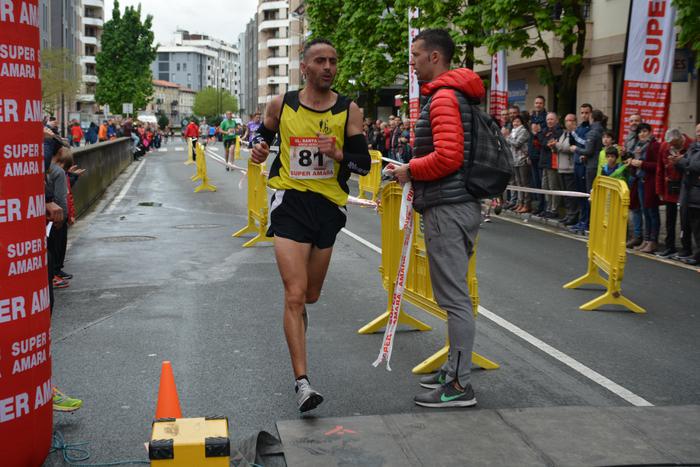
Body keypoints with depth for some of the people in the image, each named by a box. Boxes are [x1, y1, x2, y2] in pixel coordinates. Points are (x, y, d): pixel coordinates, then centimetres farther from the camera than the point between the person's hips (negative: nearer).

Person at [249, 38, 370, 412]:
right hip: (290, 202, -2)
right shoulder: (281, 105, -1)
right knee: (295, 295, -13)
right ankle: (302, 382, -12)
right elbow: (262, 132, 18)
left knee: (311, 295, 17)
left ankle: (295, 326, 54)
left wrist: (339, 154, -21)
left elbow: (364, 164, -1)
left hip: (328, 205, 3)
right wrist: (259, 148, -5)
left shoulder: (349, 111, -1)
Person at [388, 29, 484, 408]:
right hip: (452, 205, 11)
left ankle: (460, 386, -2)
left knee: (454, 297, -7)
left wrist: (410, 171, -9)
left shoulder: (444, 97, -13)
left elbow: (447, 157, -24)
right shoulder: (452, 95, 20)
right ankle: (455, 369, 26)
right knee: (454, 294, 16)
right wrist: (414, 171, 15)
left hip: (448, 209, -11)